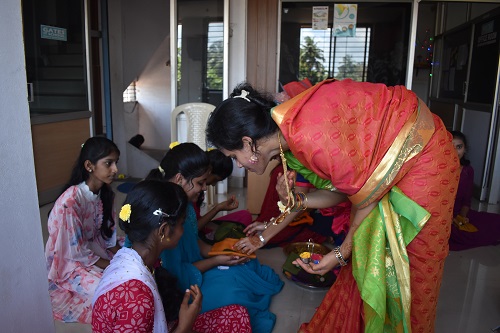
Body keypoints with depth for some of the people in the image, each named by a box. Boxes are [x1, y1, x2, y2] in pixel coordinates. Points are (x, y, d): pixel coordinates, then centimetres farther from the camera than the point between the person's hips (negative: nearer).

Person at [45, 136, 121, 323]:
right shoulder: (70, 201, -30)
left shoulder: (105, 193, -6)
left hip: (96, 250, 7)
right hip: (71, 262, -7)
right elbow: (76, 252, -24)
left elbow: (108, 234, 3)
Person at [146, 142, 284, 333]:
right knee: (230, 292, -21)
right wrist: (216, 261, -17)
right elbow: (174, 274, -25)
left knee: (246, 266, 5)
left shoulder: (183, 203, -2)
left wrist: (219, 252, -6)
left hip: (189, 268, 9)